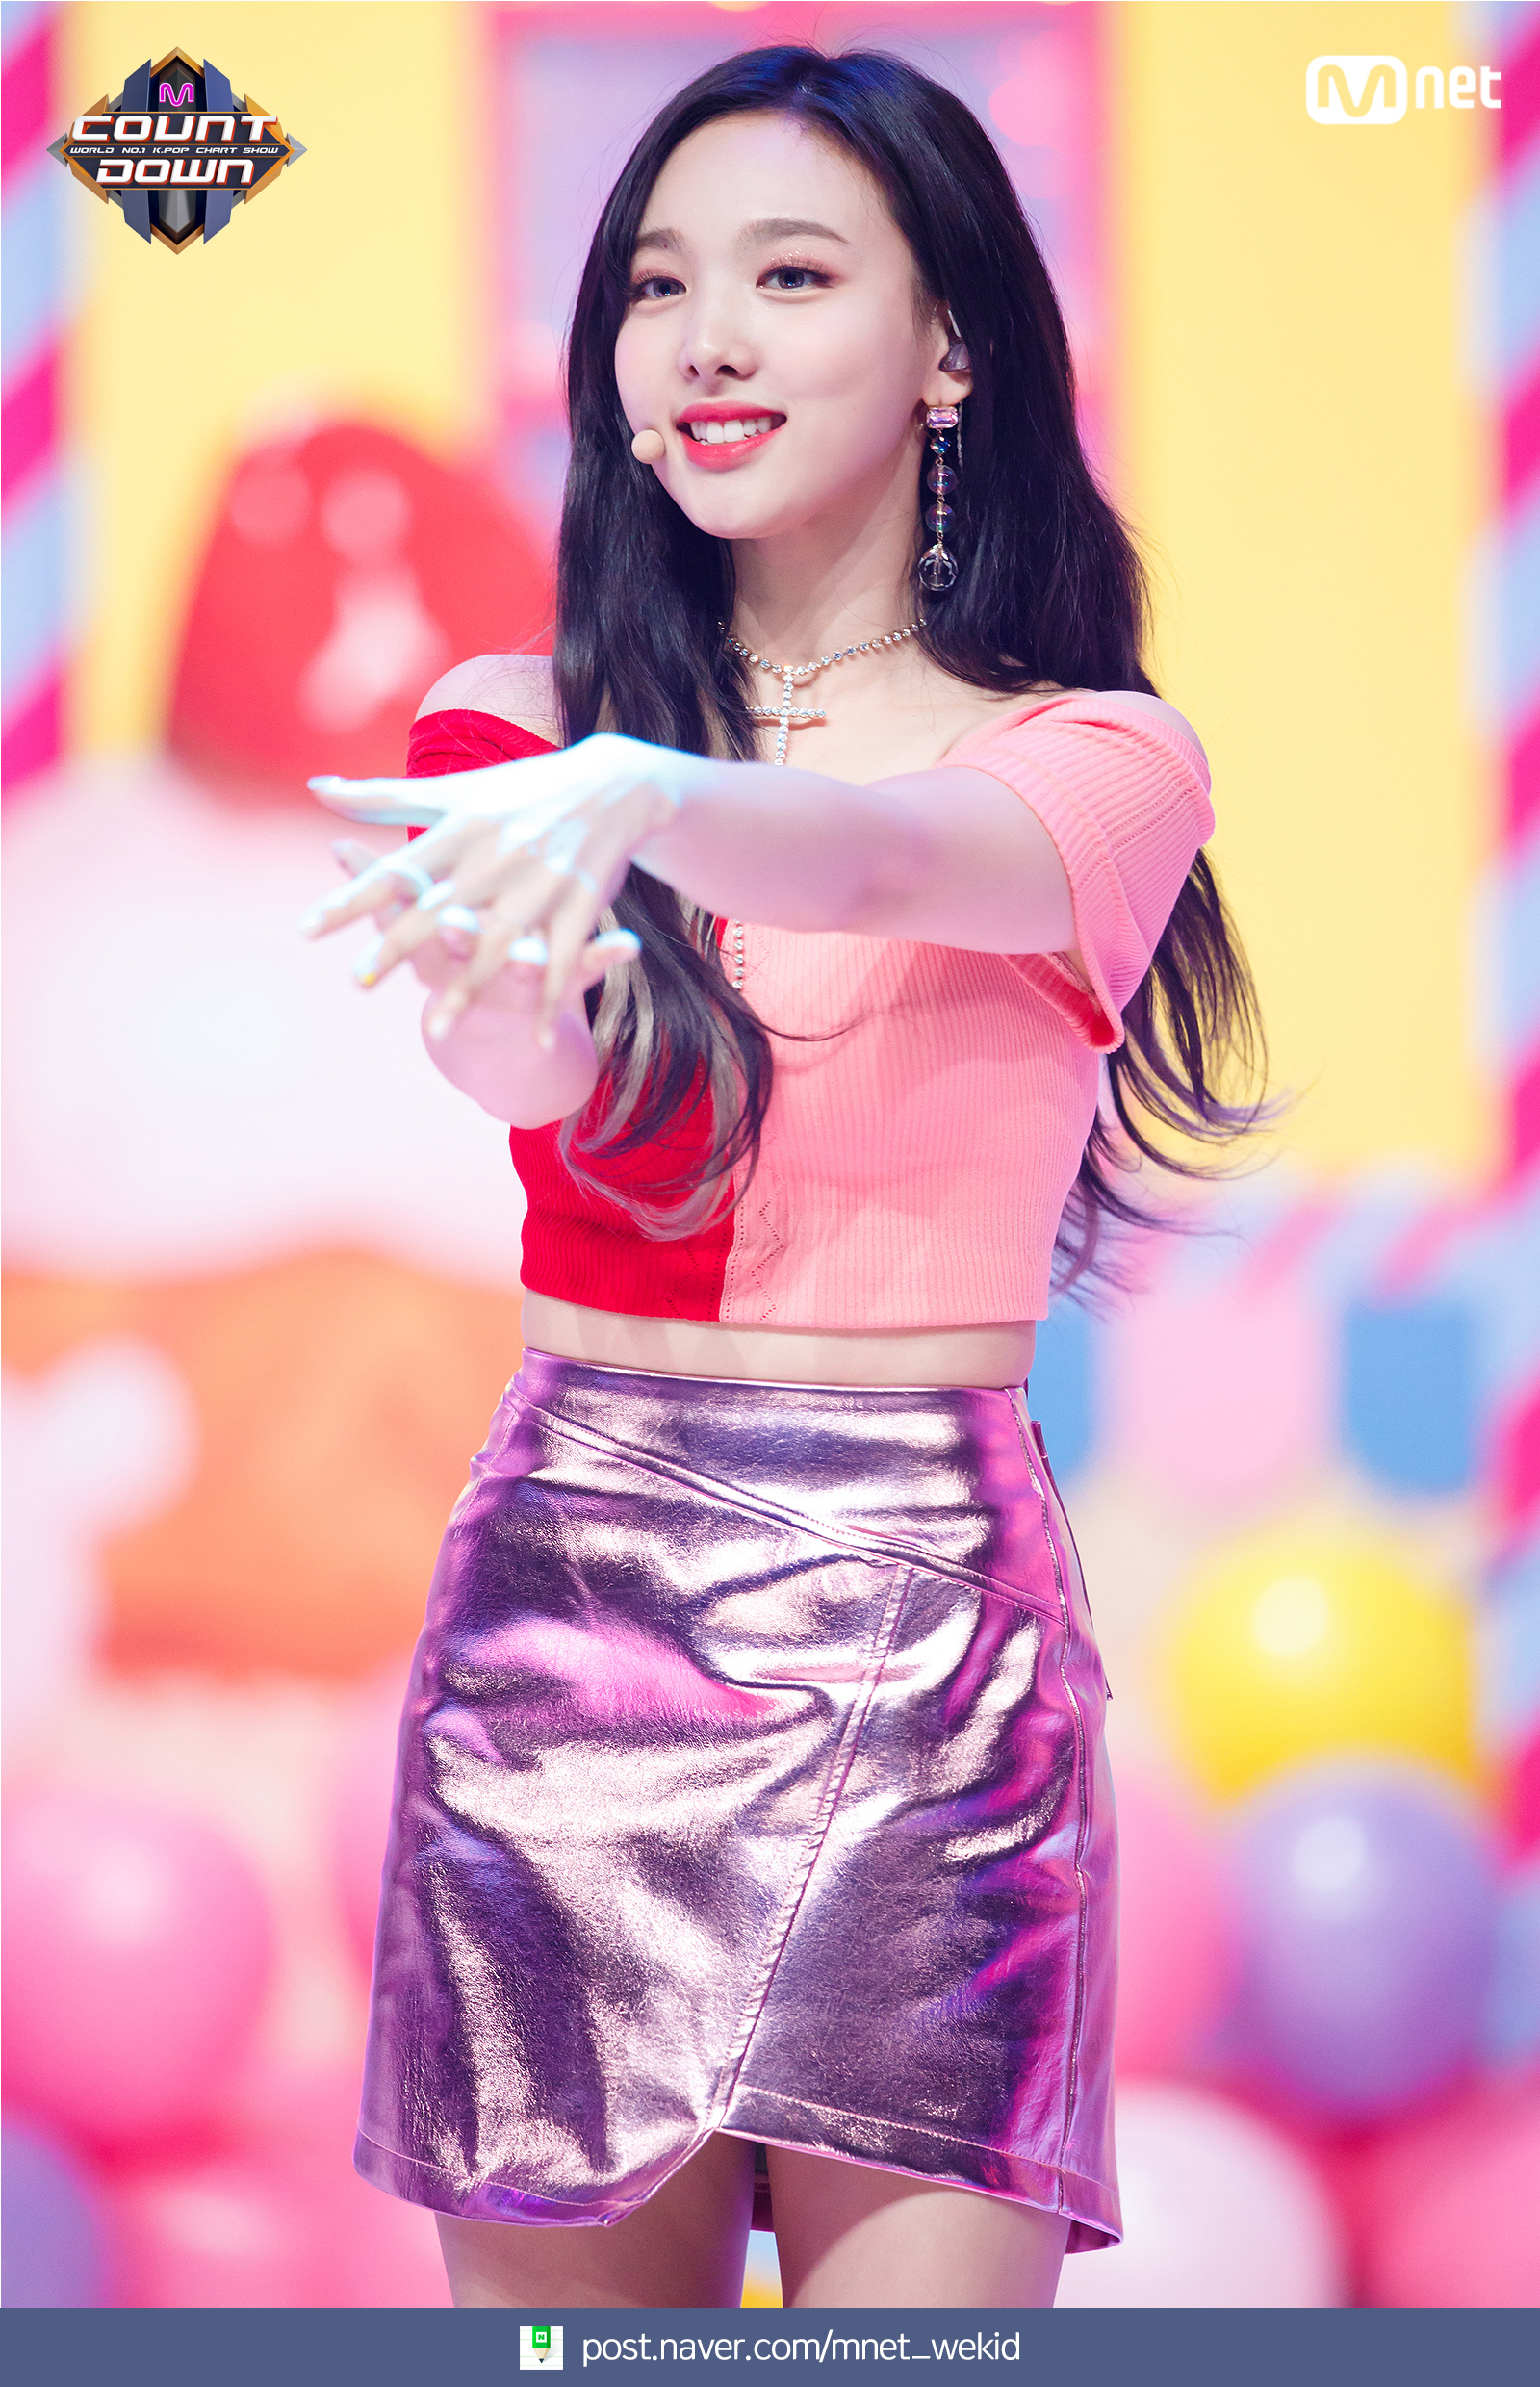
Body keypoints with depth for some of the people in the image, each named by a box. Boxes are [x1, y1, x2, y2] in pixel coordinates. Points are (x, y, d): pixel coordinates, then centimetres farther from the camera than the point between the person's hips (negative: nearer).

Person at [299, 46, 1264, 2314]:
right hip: (561, 1602, 2)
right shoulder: (523, 718, 8)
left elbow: (890, 852, -22)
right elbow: (507, 1060, -14)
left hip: (931, 1631, -2)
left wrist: (641, 805, -45)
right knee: (559, 2315, 4)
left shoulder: (1108, 761, 2)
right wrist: (508, 993, -39)